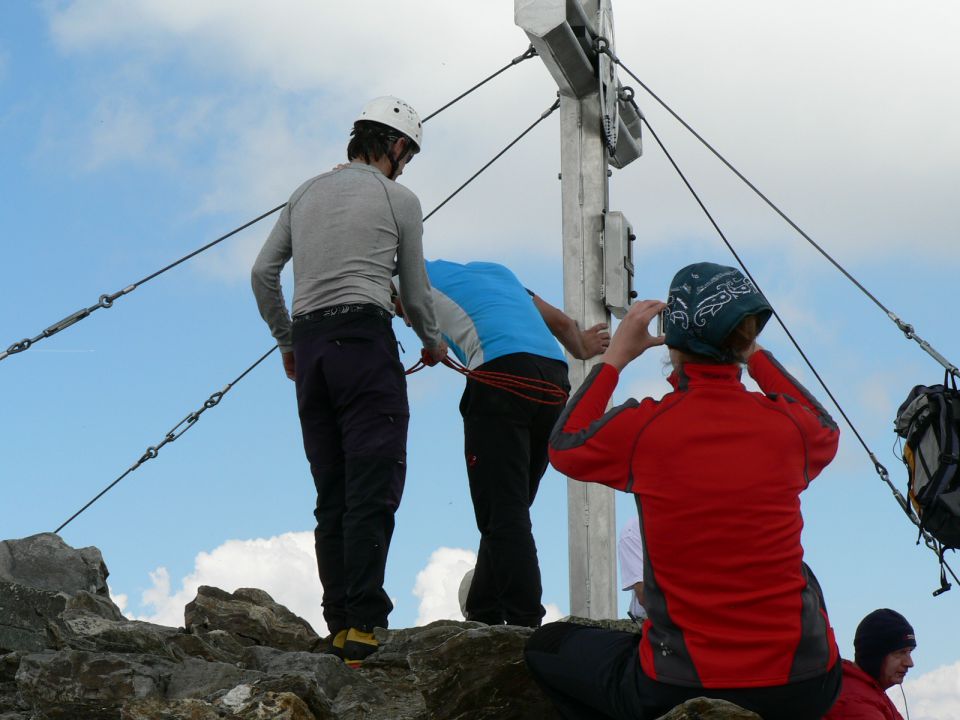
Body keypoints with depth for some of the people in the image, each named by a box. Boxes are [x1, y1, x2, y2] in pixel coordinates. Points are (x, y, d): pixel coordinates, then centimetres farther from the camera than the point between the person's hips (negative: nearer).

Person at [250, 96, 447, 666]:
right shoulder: (398, 198, 5)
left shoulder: (306, 193, 19)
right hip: (364, 337, -6)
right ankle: (364, 624, -18)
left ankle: (339, 624, 5)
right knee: (374, 487, -10)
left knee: (333, 493, 8)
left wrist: (287, 342, 27)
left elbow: (263, 273, 16)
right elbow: (415, 293, 9)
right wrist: (434, 342, 28)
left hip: (309, 343, 6)